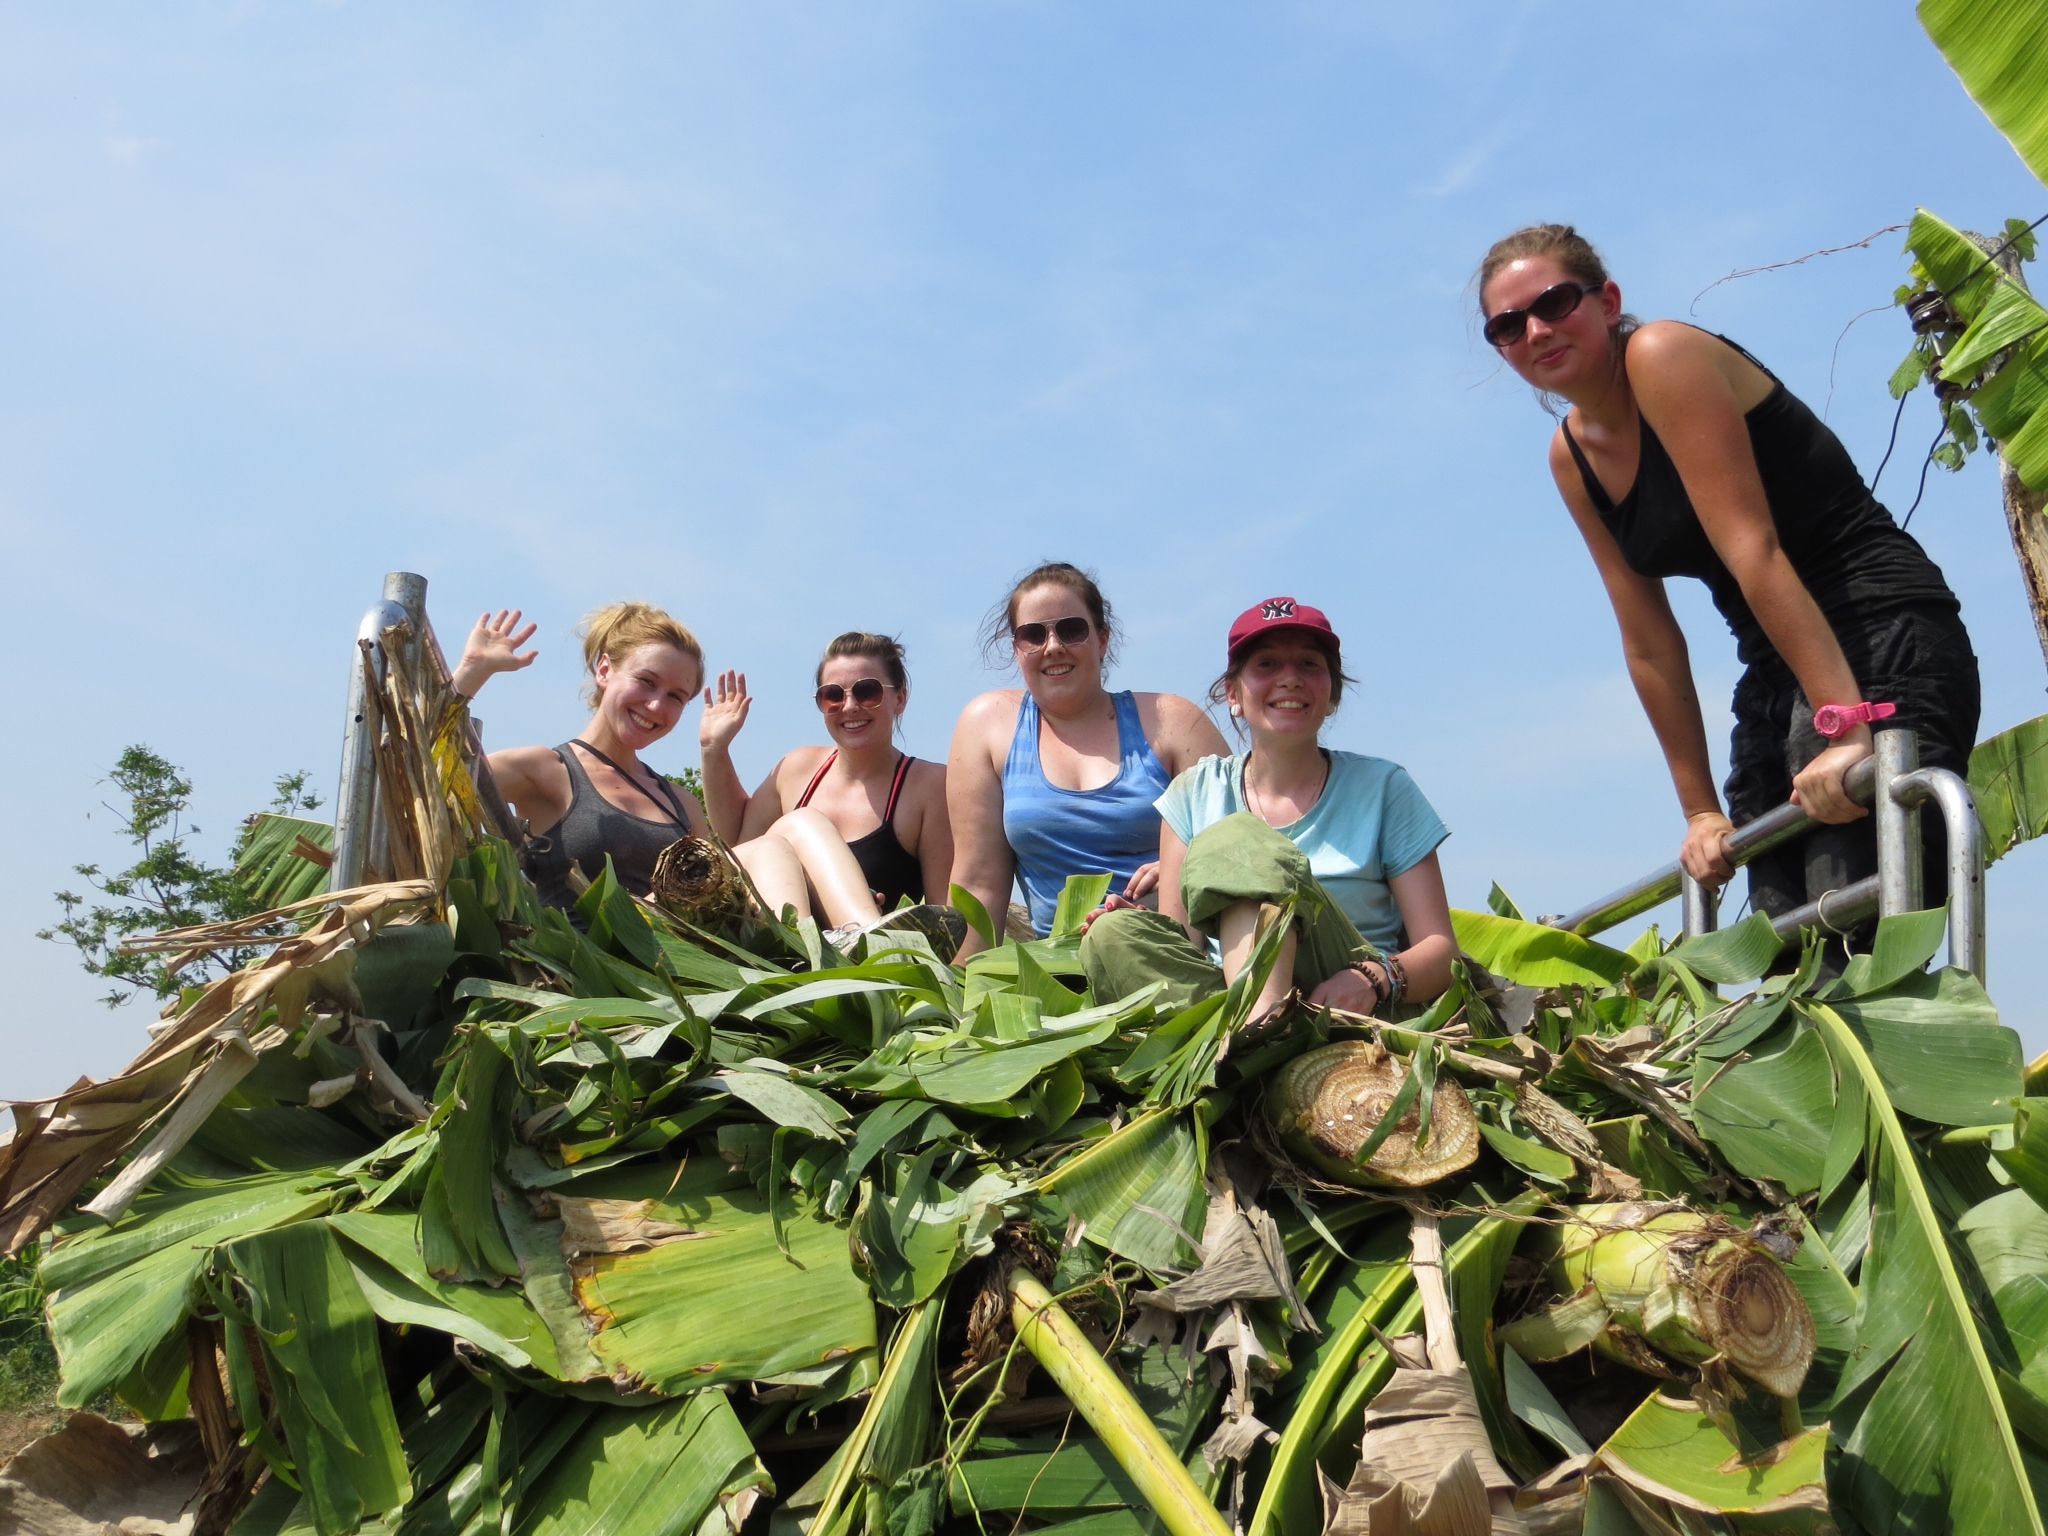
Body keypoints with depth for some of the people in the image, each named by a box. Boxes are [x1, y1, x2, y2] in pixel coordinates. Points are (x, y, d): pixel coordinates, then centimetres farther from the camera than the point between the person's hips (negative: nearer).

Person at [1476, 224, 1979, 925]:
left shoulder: (1663, 354, -11)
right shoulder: (1570, 457, 11)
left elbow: (1752, 549, -21)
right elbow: (1649, 643, 10)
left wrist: (1846, 724, -27)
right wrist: (1701, 810, 9)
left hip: (1881, 639, -8)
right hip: (1773, 679, 8)